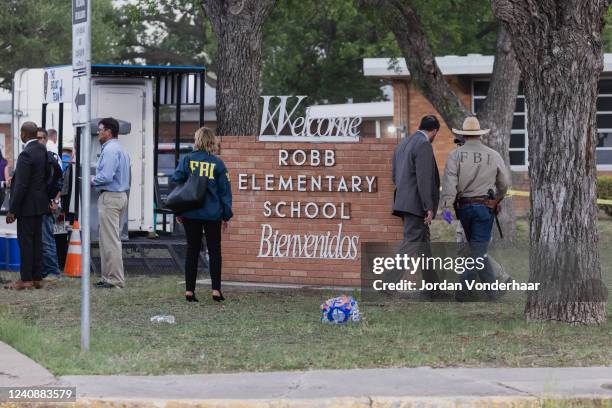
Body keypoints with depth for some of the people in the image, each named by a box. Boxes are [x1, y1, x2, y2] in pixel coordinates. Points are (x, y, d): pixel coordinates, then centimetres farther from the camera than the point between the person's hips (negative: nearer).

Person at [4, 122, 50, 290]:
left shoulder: (26, 154, -20)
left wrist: (13, 210, -17)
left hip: (28, 205, -9)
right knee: (36, 240, 12)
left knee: (25, 241, -4)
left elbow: (21, 185, -21)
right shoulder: (43, 150, 7)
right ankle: (37, 278, 16)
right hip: (40, 203, 9)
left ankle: (26, 279, -2)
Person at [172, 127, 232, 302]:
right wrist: (227, 215, 7)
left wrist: (178, 211, 5)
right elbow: (225, 190, 0)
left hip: (190, 214, 1)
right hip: (213, 214, -1)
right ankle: (216, 290, 2)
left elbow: (176, 183, -3)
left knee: (192, 250, 7)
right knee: (214, 250, 8)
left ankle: (189, 291, 4)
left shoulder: (187, 160, -2)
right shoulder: (217, 163, -3)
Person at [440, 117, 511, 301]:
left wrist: (446, 207, -16)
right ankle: (462, 290, -8)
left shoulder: (455, 155, -5)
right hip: (485, 207, -2)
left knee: (477, 248, 16)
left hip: (464, 207, 2)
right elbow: (504, 183, 8)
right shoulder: (493, 156, -2)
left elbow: (449, 182, -15)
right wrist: (497, 200, 26)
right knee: (478, 250, -1)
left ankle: (491, 286, 19)